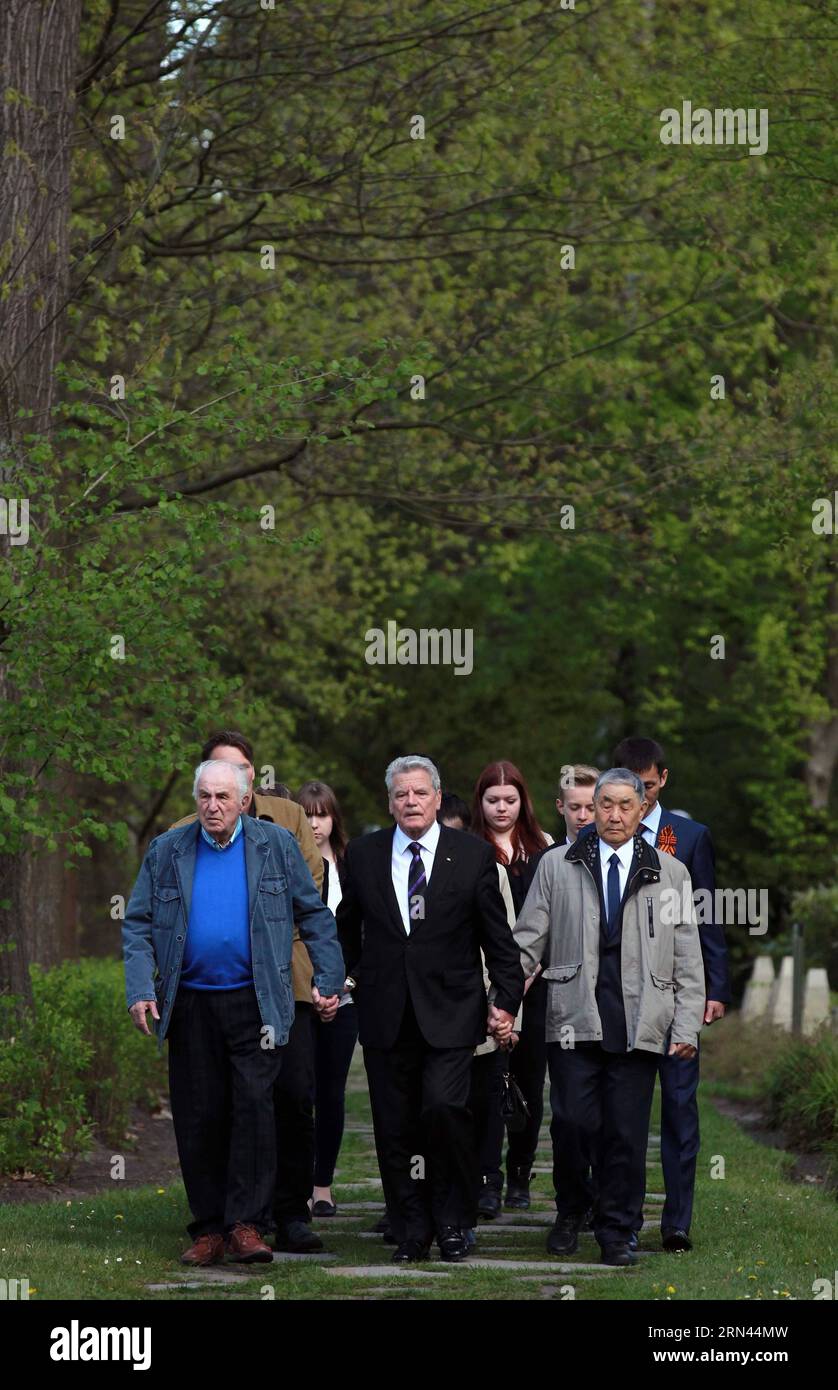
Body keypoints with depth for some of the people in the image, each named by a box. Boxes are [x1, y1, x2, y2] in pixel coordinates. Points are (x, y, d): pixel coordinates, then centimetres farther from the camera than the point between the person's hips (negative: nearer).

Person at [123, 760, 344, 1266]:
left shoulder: (276, 844, 4)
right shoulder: (167, 851, 7)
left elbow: (315, 915, 7)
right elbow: (138, 924, 6)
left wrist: (330, 981, 1)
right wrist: (140, 989, -6)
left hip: (255, 1004, -2)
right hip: (191, 1006, 2)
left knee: (254, 1106, -12)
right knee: (198, 1119, 3)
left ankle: (246, 1224, -10)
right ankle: (208, 1229, 11)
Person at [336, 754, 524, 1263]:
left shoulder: (473, 855, 1)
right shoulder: (363, 854, 7)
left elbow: (498, 939, 4)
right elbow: (348, 928, 21)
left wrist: (507, 1001, 1)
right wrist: (344, 977, 18)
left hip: (449, 1011, -3)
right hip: (385, 1012, 3)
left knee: (443, 1107, -17)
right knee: (395, 1128, 3)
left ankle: (454, 1221, 0)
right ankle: (412, 1232, 13)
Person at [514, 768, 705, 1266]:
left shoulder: (670, 874, 10)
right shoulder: (557, 866, 9)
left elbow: (688, 959, 9)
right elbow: (527, 942, 9)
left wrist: (687, 1025, 2)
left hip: (639, 1025, 0)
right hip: (574, 1019, 0)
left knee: (627, 1133, 0)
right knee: (573, 1124, -4)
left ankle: (617, 1234, 11)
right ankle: (571, 1214, 19)